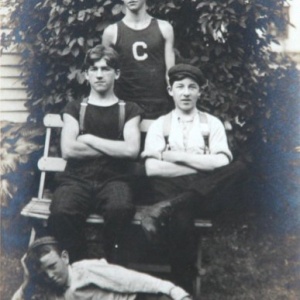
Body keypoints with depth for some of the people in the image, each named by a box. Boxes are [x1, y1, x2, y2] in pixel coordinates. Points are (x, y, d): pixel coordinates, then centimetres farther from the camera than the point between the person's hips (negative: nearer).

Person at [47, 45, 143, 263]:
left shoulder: (129, 110, 17)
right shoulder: (75, 108, 18)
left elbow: (131, 150, -2)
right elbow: (68, 150, 1)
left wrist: (89, 139, 1)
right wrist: (114, 149, 1)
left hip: (113, 179, 0)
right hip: (77, 179, 1)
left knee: (121, 209, -38)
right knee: (61, 213, -35)